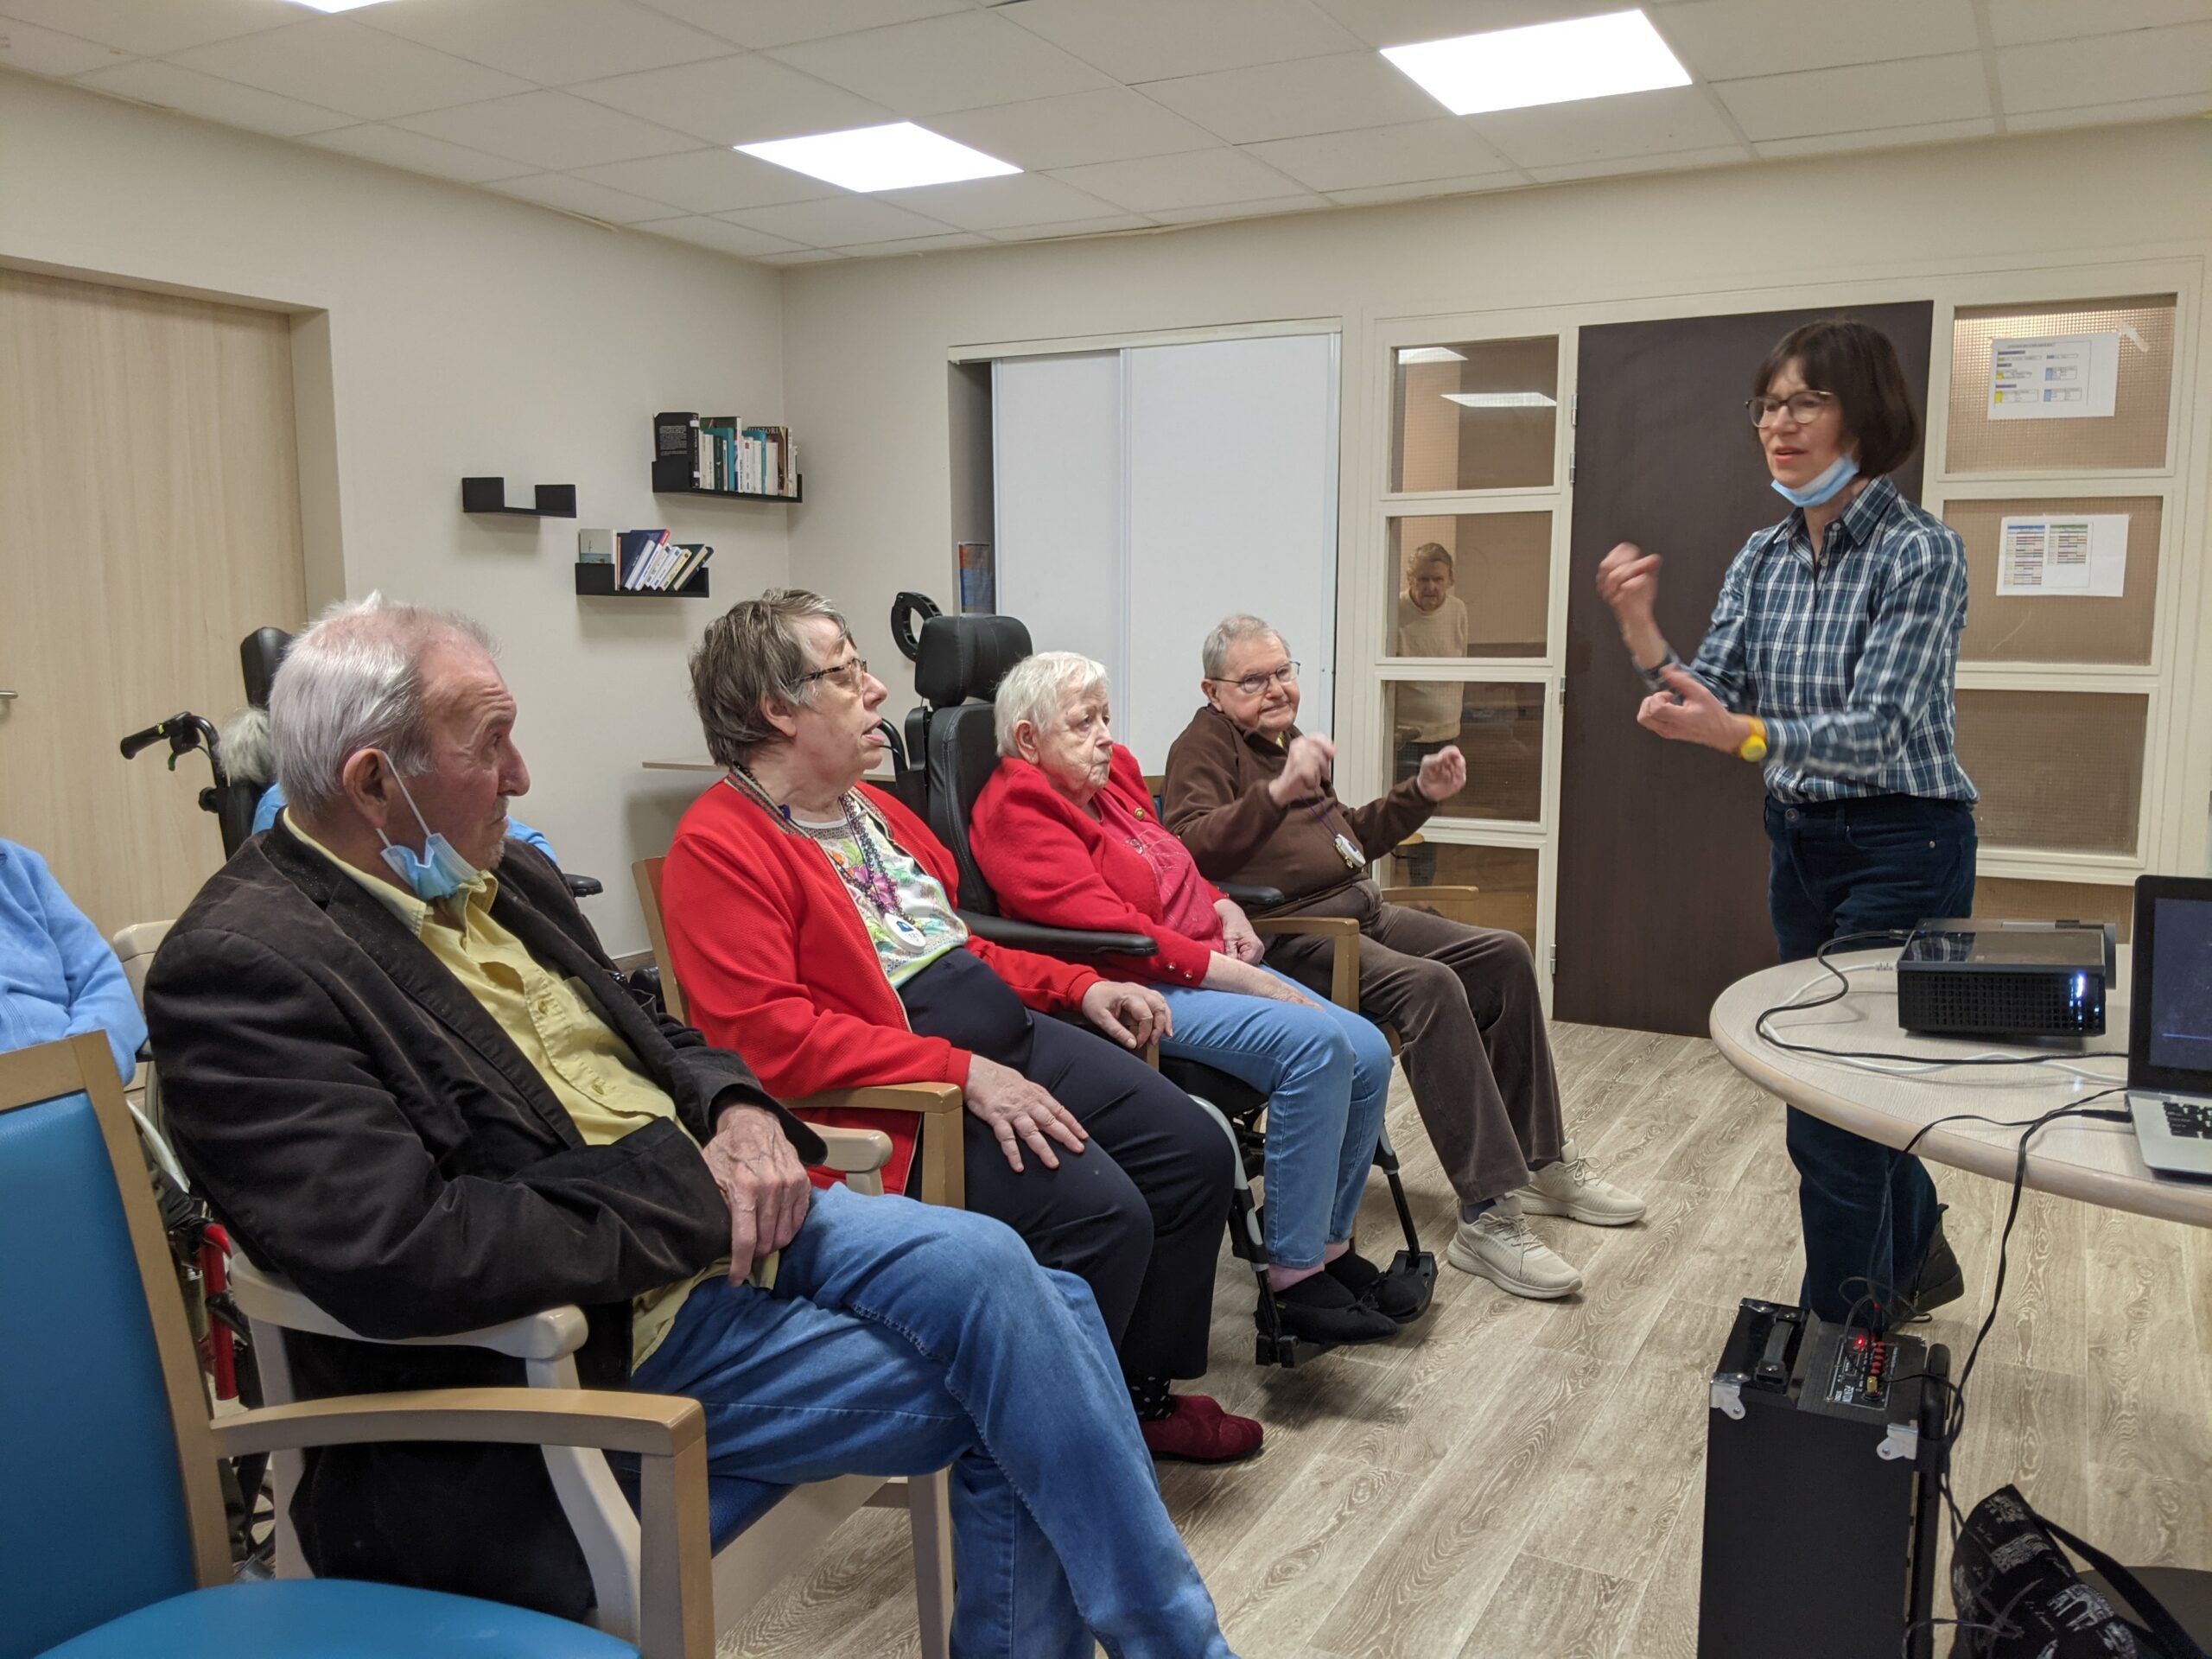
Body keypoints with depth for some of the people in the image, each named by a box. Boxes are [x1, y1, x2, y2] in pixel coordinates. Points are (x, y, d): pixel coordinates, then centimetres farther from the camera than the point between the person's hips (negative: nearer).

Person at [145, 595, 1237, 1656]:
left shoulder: (498, 877, 10)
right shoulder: (241, 966, -16)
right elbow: (397, 1254, -26)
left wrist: (741, 1114, -5)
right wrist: (689, 1194, -19)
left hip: (726, 1214, 8)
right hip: (593, 1337, -7)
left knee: (1040, 1311, -9)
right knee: (1012, 1406, -13)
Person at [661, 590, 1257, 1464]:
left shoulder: (871, 809, 16)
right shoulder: (720, 847, -13)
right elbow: (769, 1033, -23)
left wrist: (1082, 988, 13)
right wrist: (964, 1073, -25)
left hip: (1016, 1039, 10)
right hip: (903, 1096, -9)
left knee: (1196, 1153, 2)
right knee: (1102, 1213, -23)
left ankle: (1143, 1389, 20)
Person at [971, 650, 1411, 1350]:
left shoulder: (1114, 770, 14)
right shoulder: (1017, 813, -14)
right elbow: (1111, 931, -22)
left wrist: (1224, 907, 8)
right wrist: (1239, 977, -21)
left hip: (1211, 966, 9)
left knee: (1367, 1054, -5)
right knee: (1314, 1044, -26)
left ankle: (1328, 1241, 12)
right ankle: (1293, 1279, -17)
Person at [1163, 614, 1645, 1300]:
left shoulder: (1285, 737, 23)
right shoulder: (1205, 745, -5)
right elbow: (1191, 848, -26)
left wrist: (1421, 793, 20)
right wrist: (1278, 792, -38)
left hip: (1361, 909, 10)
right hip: (1291, 931, -10)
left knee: (1504, 955, 3)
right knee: (1430, 985, -31)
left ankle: (1539, 1161, 15)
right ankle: (1486, 1215, -27)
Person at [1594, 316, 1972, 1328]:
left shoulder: (1919, 551, -16)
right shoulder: (1762, 560, 4)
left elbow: (1873, 732, -24)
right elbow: (1711, 699, -2)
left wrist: (1739, 736, -40)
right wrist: (1640, 634, -19)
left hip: (1902, 847, -7)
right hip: (1799, 844, 7)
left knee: (1829, 1108, -5)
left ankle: (1837, 1338, 13)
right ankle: (1915, 1258, 43)